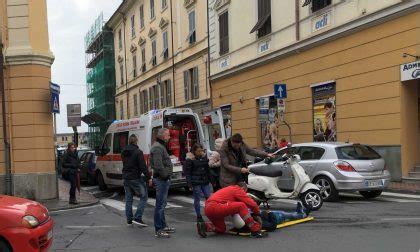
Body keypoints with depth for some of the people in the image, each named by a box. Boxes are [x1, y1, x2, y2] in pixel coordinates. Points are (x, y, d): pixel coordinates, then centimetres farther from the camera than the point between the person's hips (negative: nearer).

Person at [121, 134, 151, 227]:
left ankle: (129, 219, 16)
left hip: (126, 178, 7)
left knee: (128, 199, 13)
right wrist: (148, 177, -13)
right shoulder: (138, 152, -15)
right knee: (143, 197, 2)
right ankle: (137, 218, -6)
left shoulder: (123, 152, 9)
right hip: (136, 178, -7)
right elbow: (143, 166, -17)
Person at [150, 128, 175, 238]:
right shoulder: (157, 147, -16)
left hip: (163, 179, 11)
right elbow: (158, 166, -25)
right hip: (161, 179, -11)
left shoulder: (161, 146, 19)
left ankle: (163, 226, 28)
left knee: (162, 204, 17)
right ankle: (159, 230, -4)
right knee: (160, 205, -7)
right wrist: (165, 175, -17)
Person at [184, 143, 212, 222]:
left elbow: (208, 169, 17)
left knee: (208, 197, 2)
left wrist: (210, 179, 15)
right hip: (196, 183, -5)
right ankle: (199, 216, 11)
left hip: (205, 181, 5)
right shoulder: (190, 159, -8)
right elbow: (187, 172, -8)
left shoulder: (204, 156, 9)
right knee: (197, 199, 3)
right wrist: (189, 184, -13)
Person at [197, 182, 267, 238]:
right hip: (215, 206, -10)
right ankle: (255, 231, -16)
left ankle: (204, 226, 6)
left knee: (221, 229, 26)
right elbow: (251, 203, -1)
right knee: (241, 206, -15)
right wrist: (257, 214, 16)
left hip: (208, 209, 10)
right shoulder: (237, 190, 4)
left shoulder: (229, 189, 30)